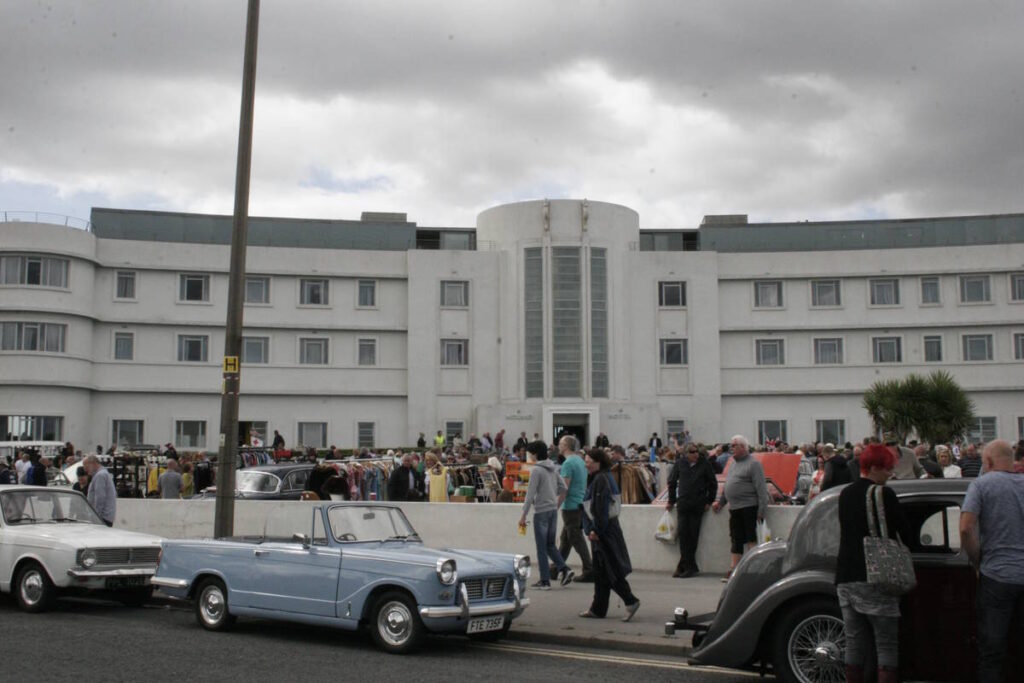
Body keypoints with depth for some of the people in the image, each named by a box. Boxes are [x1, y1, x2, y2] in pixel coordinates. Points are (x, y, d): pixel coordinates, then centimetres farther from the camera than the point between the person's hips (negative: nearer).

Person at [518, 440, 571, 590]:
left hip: (541, 511, -7)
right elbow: (563, 488, 12)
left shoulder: (536, 470, -13)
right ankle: (563, 569, 1)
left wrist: (523, 516, -11)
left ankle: (545, 581, 3)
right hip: (553, 510, 7)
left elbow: (530, 495, -15)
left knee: (541, 547, 0)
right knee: (550, 544, 16)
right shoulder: (553, 468, 10)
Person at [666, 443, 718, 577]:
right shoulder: (679, 463, 2)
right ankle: (690, 566, -2)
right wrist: (671, 501, 13)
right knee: (683, 533, -7)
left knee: (693, 535, -1)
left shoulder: (705, 464, -3)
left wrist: (709, 501, 2)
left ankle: (684, 565, 7)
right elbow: (672, 482, 14)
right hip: (683, 504, 1)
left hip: (698, 505, -1)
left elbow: (713, 484, 7)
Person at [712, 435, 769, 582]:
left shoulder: (753, 464, -8)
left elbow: (761, 489, -13)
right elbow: (727, 486, 28)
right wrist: (720, 502, 26)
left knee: (751, 540, -4)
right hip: (734, 509, 8)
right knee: (736, 541, 9)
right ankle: (733, 570, 10)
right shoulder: (733, 464, 18)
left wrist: (761, 510, -18)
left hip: (749, 508, -8)